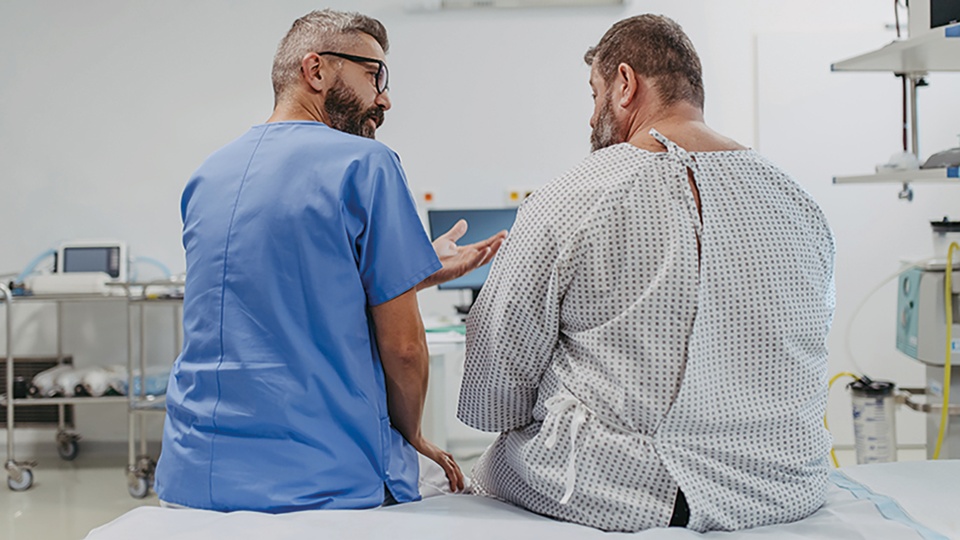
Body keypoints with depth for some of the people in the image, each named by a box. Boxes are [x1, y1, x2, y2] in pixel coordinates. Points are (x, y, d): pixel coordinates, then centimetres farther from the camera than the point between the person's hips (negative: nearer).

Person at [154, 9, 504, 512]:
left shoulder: (208, 174, 11)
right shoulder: (365, 164, -10)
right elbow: (402, 343, -9)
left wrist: (420, 271, 22)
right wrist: (410, 436, 9)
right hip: (326, 485, -7)